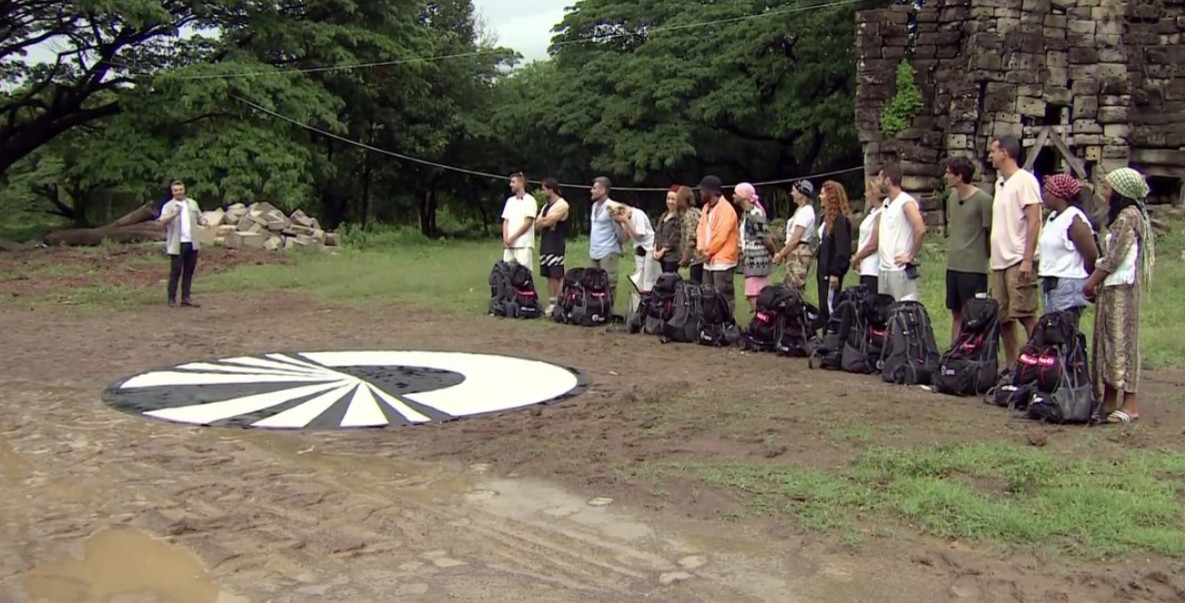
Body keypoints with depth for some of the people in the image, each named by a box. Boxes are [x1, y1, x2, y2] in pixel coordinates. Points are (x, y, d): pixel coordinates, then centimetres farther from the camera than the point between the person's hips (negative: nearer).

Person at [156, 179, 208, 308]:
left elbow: (199, 217, 17)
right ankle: (172, 298, 3)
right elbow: (163, 221, -18)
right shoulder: (168, 206, -3)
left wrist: (204, 222, -7)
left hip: (192, 244, 5)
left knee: (189, 271, 9)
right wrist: (174, 214, -38)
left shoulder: (193, 203, 13)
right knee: (176, 271, -4)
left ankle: (185, 298, 16)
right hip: (177, 244, -5)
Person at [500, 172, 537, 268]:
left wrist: (512, 238, -10)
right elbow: (506, 221, 15)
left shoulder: (529, 200, -3)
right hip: (509, 245, 6)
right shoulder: (510, 200, 17)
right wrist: (505, 238, -2)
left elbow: (528, 222, -9)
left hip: (524, 245, -6)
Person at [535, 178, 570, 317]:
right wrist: (546, 220, -6)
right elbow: (538, 223, 11)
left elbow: (548, 221, -16)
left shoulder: (562, 205, -9)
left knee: (558, 275, -9)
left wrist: (543, 221, 3)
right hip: (545, 244, 9)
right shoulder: (546, 205, 18)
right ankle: (551, 304, 12)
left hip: (556, 245, -9)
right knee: (550, 276, 9)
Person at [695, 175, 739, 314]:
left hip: (722, 260, -9)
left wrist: (708, 251, -9)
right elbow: (701, 229, 13)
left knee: (724, 296, -6)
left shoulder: (726, 209, -15)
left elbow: (721, 235, -19)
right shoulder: (706, 207, 14)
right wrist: (702, 249, -2)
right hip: (709, 260, 9)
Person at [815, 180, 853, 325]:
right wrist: (820, 270, 17)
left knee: (830, 307, -7)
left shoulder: (840, 219, -14)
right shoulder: (827, 217, 15)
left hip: (832, 271, -10)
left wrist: (835, 272, -21)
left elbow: (842, 249, -19)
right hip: (824, 270, 10)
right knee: (824, 307, 12)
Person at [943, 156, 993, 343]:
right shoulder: (952, 197, 10)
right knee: (956, 314, 14)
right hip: (953, 265, 7)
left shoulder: (983, 199, -13)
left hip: (974, 267, -7)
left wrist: (982, 256, -2)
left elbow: (991, 232, -9)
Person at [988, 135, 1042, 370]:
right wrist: (994, 257, 14)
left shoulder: (1025, 180, -8)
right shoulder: (1000, 183, 17)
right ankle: (1011, 367, 17)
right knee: (1003, 318, 9)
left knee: (1025, 315, -9)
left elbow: (1034, 221, -13)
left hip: (1018, 261, -8)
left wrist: (1027, 260, -19)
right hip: (999, 262, 8)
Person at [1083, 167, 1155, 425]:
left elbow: (1113, 258, -16)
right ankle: (1109, 401, 14)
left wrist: (1091, 283, -9)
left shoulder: (1128, 216, -13)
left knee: (1121, 341, -8)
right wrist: (1095, 283, 10)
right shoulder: (1121, 216, 17)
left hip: (1121, 288, -10)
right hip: (1110, 287, 10)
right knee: (1107, 340, 10)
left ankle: (1130, 404, -5)